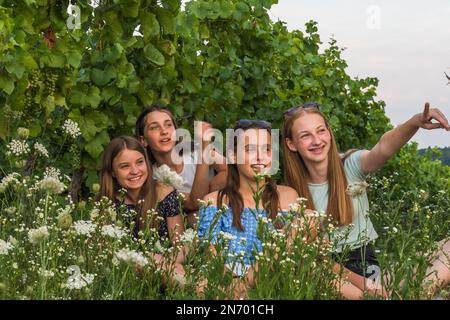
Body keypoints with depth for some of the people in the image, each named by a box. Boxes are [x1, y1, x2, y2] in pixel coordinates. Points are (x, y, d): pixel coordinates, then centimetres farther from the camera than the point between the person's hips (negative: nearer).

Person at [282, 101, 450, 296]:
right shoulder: (294, 193, -2)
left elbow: (383, 150, -23)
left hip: (369, 260, 2)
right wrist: (357, 281, -21)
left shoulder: (351, 166, -1)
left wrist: (415, 123, -45)